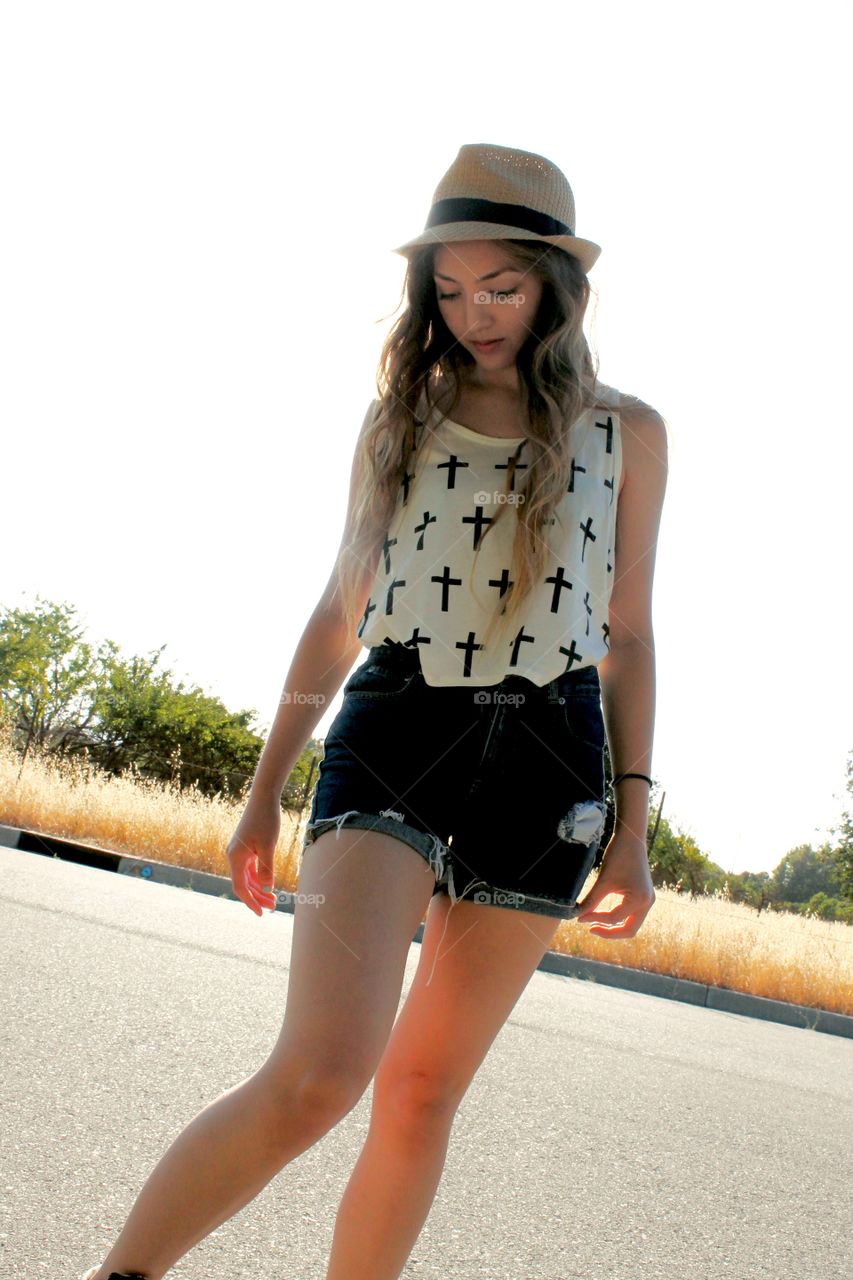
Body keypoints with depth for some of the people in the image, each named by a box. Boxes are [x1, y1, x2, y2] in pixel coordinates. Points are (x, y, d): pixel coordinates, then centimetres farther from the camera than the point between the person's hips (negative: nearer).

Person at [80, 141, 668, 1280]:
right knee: (317, 1075, -19)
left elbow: (628, 637, 11)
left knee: (422, 1090, 5)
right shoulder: (398, 417, 11)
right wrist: (265, 790, 14)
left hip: (544, 761, 1)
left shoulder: (628, 432, 9)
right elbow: (340, 612, 14)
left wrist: (632, 826, 5)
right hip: (392, 734, -1)